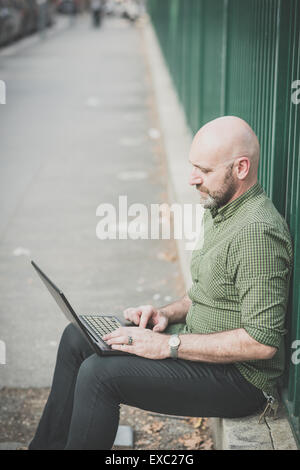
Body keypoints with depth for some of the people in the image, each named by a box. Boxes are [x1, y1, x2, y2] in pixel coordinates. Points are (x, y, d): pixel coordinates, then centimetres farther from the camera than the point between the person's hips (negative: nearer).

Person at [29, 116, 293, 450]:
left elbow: (263, 342, -28)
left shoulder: (257, 232, -24)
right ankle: (48, 444, 20)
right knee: (77, 336, 10)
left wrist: (170, 345, -24)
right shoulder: (219, 210, 8)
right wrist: (169, 314, 2)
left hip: (239, 378, -10)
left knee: (100, 373, -22)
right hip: (198, 341, 10)